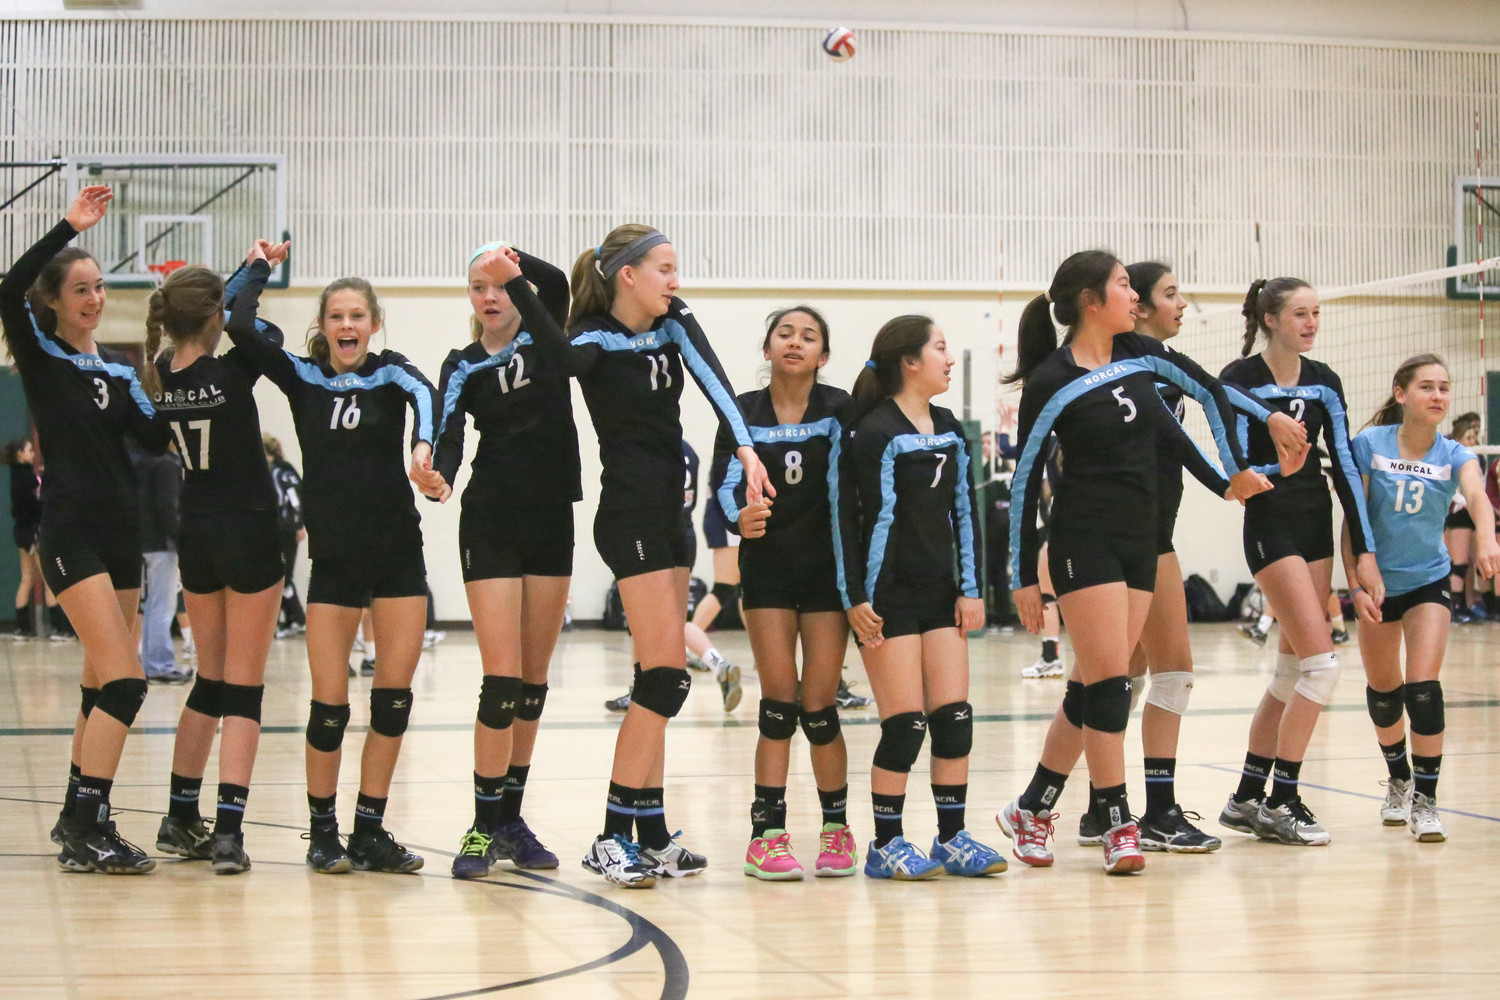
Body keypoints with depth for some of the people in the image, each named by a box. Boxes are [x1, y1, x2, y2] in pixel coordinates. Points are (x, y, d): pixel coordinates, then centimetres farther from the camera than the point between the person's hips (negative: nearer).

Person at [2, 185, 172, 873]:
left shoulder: (119, 371, 14)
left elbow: (158, 436, 5)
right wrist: (69, 226, -21)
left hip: (120, 532, 6)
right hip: (71, 532, -6)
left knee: (103, 687, 9)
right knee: (123, 680, -15)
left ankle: (78, 820, 19)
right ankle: (86, 825, -11)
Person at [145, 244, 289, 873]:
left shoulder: (161, 375, -1)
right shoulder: (230, 373, -19)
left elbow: (199, 324, 16)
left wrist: (253, 267, 20)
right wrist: (257, 269, 7)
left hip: (196, 538, 6)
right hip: (248, 537, -6)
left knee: (211, 681, 18)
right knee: (243, 690, -3)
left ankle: (180, 820, 23)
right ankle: (227, 833, -10)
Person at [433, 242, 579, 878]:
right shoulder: (462, 366, 5)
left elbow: (557, 286, -17)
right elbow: (449, 434, -10)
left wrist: (516, 264, -34)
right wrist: (438, 477, -30)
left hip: (551, 521, 2)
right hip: (490, 524, -2)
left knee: (534, 681, 7)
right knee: (502, 680, -10)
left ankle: (511, 819, 16)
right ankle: (484, 828, -4)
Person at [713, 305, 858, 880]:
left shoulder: (839, 409, -1)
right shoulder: (743, 413, 1)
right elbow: (725, 484, -8)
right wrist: (739, 518, -30)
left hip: (827, 567, 0)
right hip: (766, 566, 0)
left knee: (818, 705, -2)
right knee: (779, 700, -5)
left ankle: (836, 827, 14)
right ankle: (768, 833, 0)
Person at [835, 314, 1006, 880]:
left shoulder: (949, 429, 11)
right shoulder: (874, 431, -12)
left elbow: (965, 510, 14)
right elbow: (849, 515, -13)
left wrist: (971, 589, 8)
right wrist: (855, 599, -16)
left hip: (940, 594, 7)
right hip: (888, 597, -7)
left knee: (955, 718, 4)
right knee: (905, 725, -6)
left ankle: (952, 838, 14)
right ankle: (885, 845, 6)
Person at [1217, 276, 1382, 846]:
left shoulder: (1323, 381, 7)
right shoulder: (1239, 380, -9)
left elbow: (1344, 465, 5)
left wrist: (1364, 550, 1)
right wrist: (1274, 469, -31)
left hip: (1316, 527, 7)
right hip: (1270, 527, -7)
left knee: (1292, 671, 8)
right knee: (1322, 662, -14)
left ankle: (1248, 798, 18)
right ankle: (1281, 803, -5)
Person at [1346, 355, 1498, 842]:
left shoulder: (1454, 454, -10)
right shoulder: (1369, 445, -11)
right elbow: (1352, 518, -8)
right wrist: (1356, 585, -15)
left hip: (1428, 581, -1)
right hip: (1378, 582, 1)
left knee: (1423, 688, -15)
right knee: (1382, 692, 11)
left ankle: (1425, 798, -3)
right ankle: (1399, 780, 37)